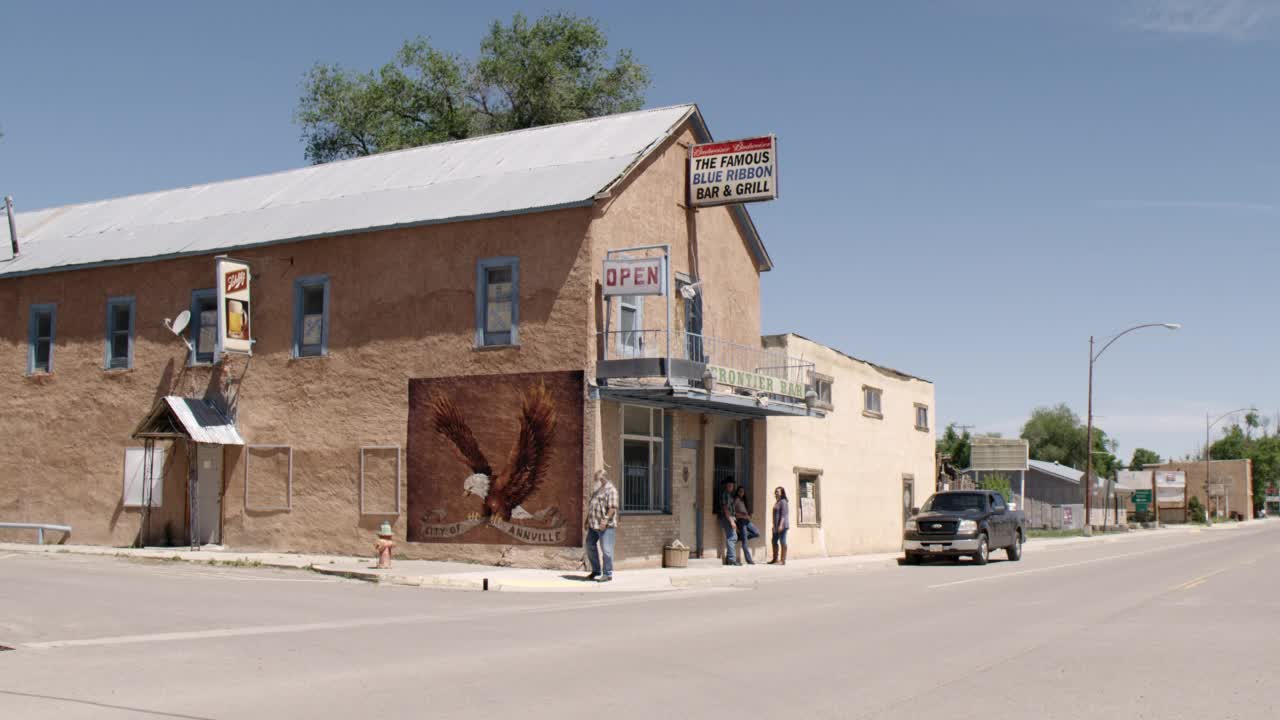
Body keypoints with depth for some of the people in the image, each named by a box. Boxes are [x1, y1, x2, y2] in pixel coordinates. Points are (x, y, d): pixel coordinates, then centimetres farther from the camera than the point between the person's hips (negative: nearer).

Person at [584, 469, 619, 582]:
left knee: (606, 550, -8)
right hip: (593, 525, 9)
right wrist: (587, 521, 19)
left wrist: (605, 520, -26)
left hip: (606, 526, -9)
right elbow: (590, 507, 25)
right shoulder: (596, 490, 19)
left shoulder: (610, 490, -9)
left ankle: (608, 574, -2)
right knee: (590, 547, 13)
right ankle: (596, 571, 25)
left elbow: (613, 508, -18)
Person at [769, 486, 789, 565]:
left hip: (782, 525, -10)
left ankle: (783, 560, -6)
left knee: (782, 542, -7)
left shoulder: (783, 502, -10)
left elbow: (783, 514, -17)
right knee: (774, 542, 13)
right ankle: (775, 559, 21)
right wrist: (774, 525, 21)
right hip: (776, 526, 10)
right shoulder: (777, 502, 18)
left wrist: (781, 525, -23)